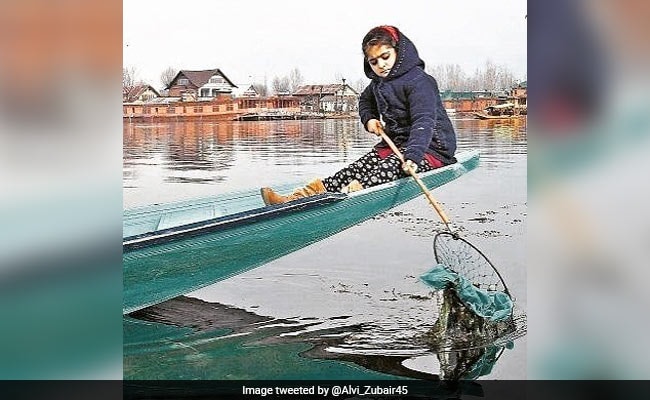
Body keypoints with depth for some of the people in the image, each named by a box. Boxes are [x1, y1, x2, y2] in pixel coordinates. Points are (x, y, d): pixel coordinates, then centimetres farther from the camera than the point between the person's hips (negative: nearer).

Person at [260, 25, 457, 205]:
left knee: (387, 169, -33)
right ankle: (297, 198, -28)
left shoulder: (419, 81, -19)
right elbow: (365, 101, 32)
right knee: (356, 169, -12)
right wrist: (369, 119, 9)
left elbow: (424, 122, -31)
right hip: (396, 142, 7)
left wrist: (413, 157, -45)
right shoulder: (378, 82, 10)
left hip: (430, 147, -7)